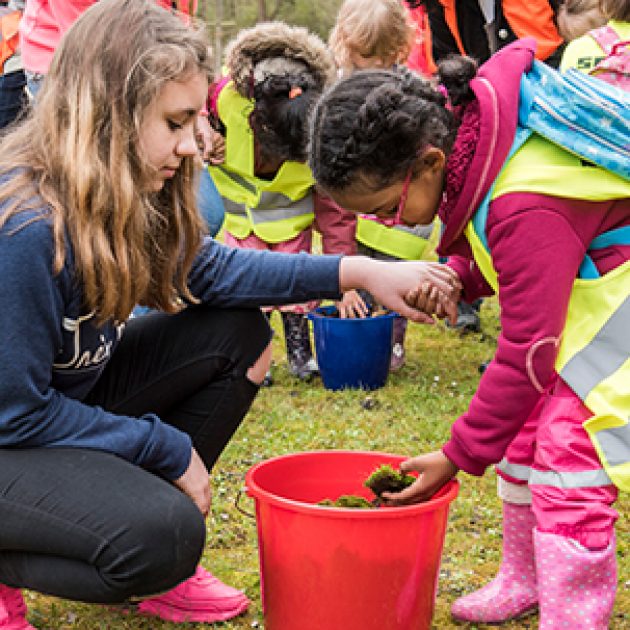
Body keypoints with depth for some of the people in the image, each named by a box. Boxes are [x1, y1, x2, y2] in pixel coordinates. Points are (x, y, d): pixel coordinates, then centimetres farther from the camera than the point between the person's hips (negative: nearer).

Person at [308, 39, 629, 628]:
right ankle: (523, 579, 27)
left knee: (568, 437, -17)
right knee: (525, 422, 11)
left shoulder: (527, 209, -37)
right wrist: (456, 276, -12)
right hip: (575, 274, 9)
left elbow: (528, 353, -30)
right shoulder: (453, 115, -11)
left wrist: (459, 455, -21)